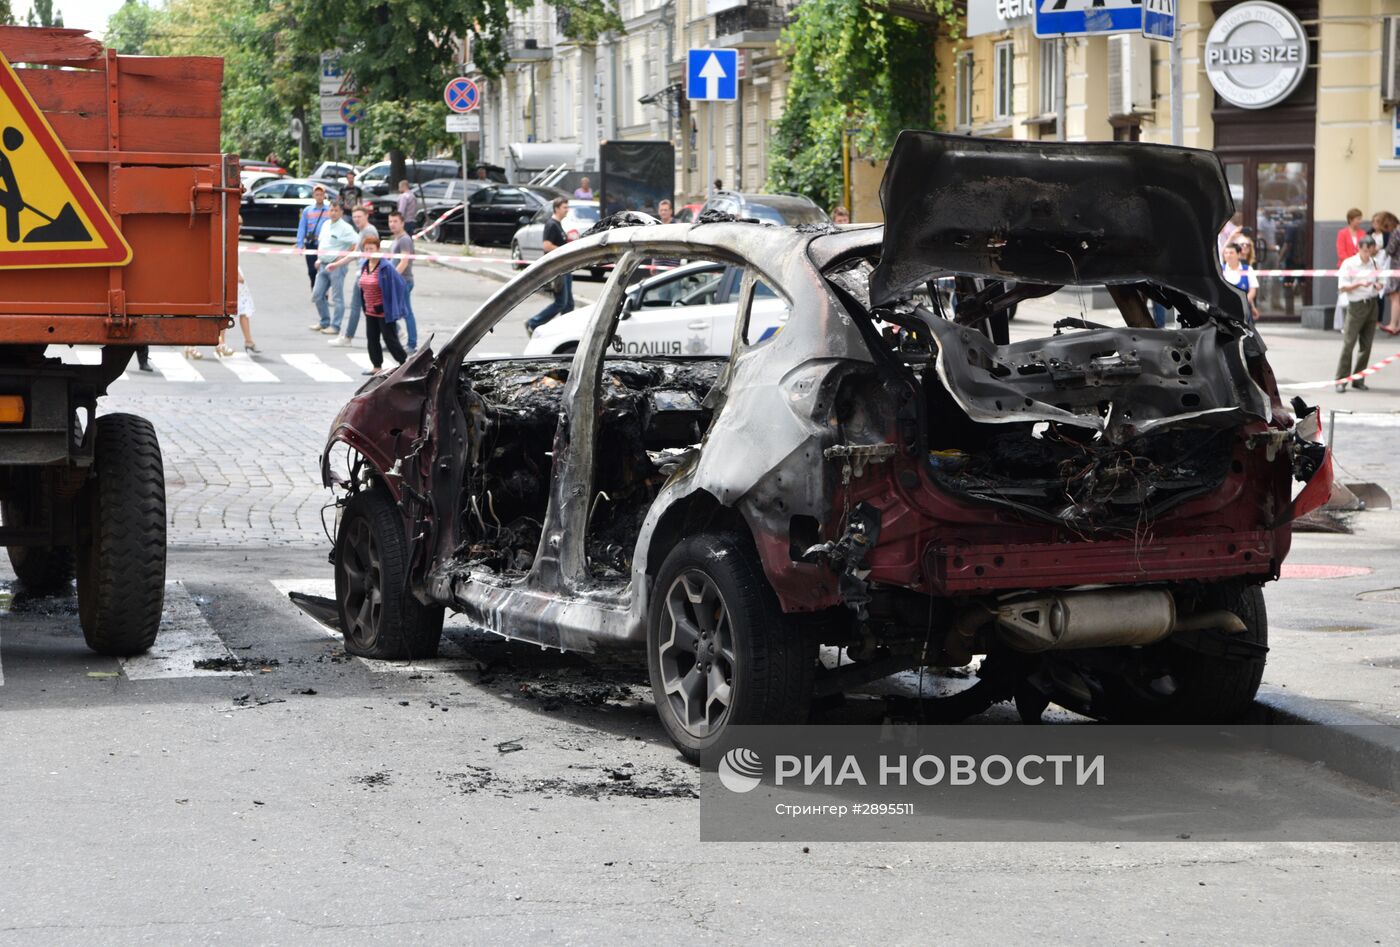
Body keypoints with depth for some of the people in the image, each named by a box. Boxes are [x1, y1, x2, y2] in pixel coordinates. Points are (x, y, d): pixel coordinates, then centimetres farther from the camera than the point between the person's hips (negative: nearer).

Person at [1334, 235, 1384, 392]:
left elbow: (1380, 280, 23)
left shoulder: (1374, 263, 11)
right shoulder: (1349, 264, -5)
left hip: (1372, 304, 5)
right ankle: (1341, 380, -1)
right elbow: (1342, 287, -9)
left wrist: (1379, 284, -1)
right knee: (1348, 343, -6)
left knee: (1366, 344, 6)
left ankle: (1358, 380, 13)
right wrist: (1360, 284, -22)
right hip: (1356, 306, -5)